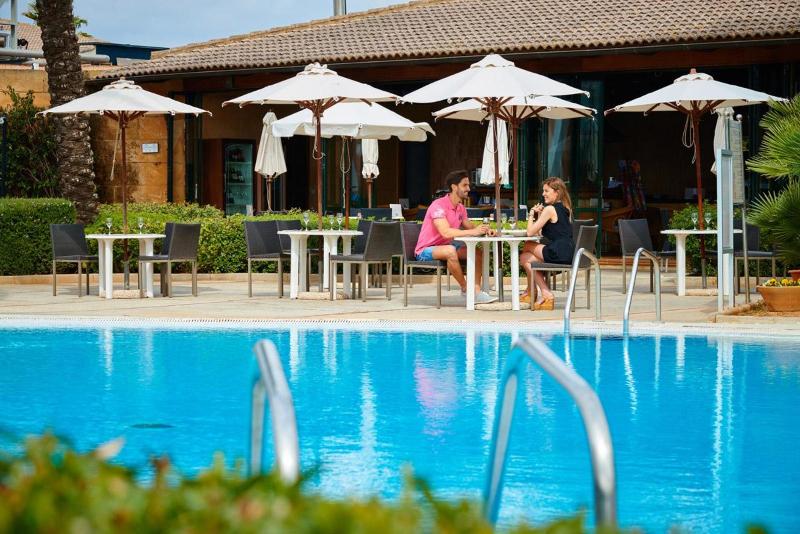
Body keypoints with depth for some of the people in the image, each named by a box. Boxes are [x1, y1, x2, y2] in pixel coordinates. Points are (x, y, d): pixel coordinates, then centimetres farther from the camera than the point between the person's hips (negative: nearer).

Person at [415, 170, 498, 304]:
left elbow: (469, 226, 15)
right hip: (426, 250, -9)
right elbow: (446, 232, -34)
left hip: (444, 247, 9)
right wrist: (473, 232, -34)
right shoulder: (438, 205, -22)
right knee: (450, 250, -38)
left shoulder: (460, 207, 7)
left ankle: (476, 291, -14)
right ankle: (465, 289, -23)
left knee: (478, 252, -4)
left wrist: (484, 229, -8)